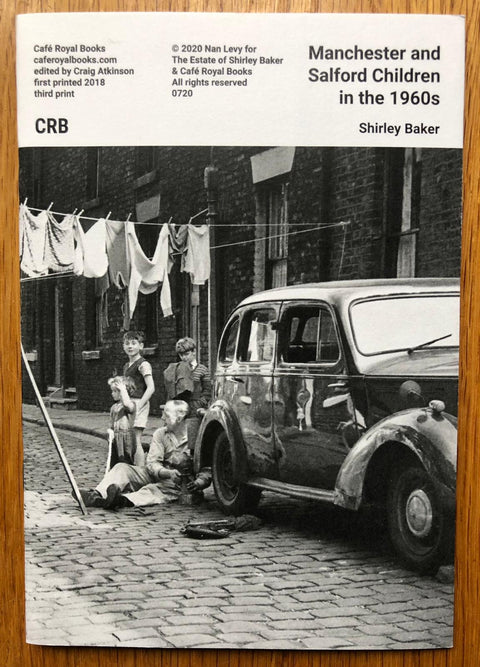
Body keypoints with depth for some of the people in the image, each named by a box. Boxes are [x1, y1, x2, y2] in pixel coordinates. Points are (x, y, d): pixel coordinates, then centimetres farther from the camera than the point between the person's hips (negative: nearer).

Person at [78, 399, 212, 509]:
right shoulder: (160, 433, 5)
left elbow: (208, 470, -6)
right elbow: (152, 463, -6)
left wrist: (198, 483, -28)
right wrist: (167, 473, -28)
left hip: (182, 483, -5)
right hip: (157, 475, 5)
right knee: (122, 468, -14)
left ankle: (125, 500, -63)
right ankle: (97, 495, -40)